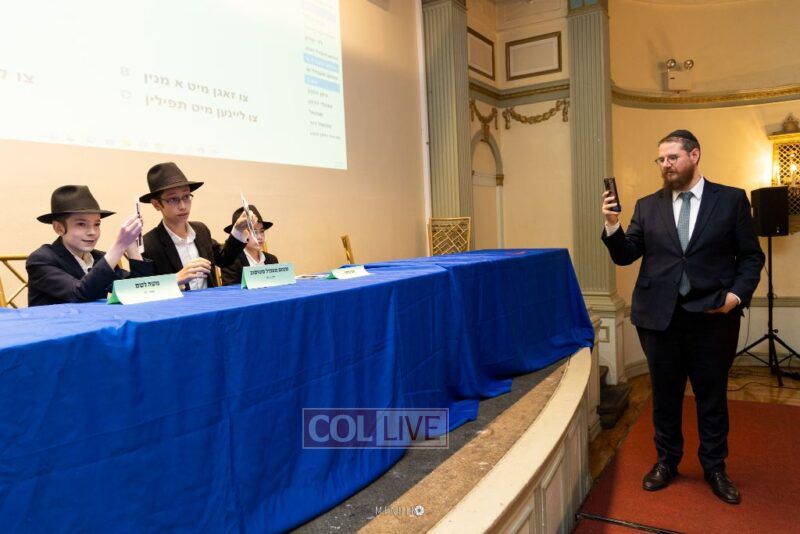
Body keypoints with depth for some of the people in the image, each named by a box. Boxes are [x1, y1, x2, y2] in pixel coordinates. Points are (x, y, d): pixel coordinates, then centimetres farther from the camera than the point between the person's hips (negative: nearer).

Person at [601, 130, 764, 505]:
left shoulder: (731, 199, 0)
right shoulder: (647, 206, 4)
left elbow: (752, 256, 2)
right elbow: (625, 256, 0)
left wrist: (738, 293, -12)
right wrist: (612, 224, -16)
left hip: (713, 316, -1)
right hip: (660, 316, 2)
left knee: (712, 397, 13)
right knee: (665, 395, 14)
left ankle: (715, 468, 32)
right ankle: (666, 461, 32)